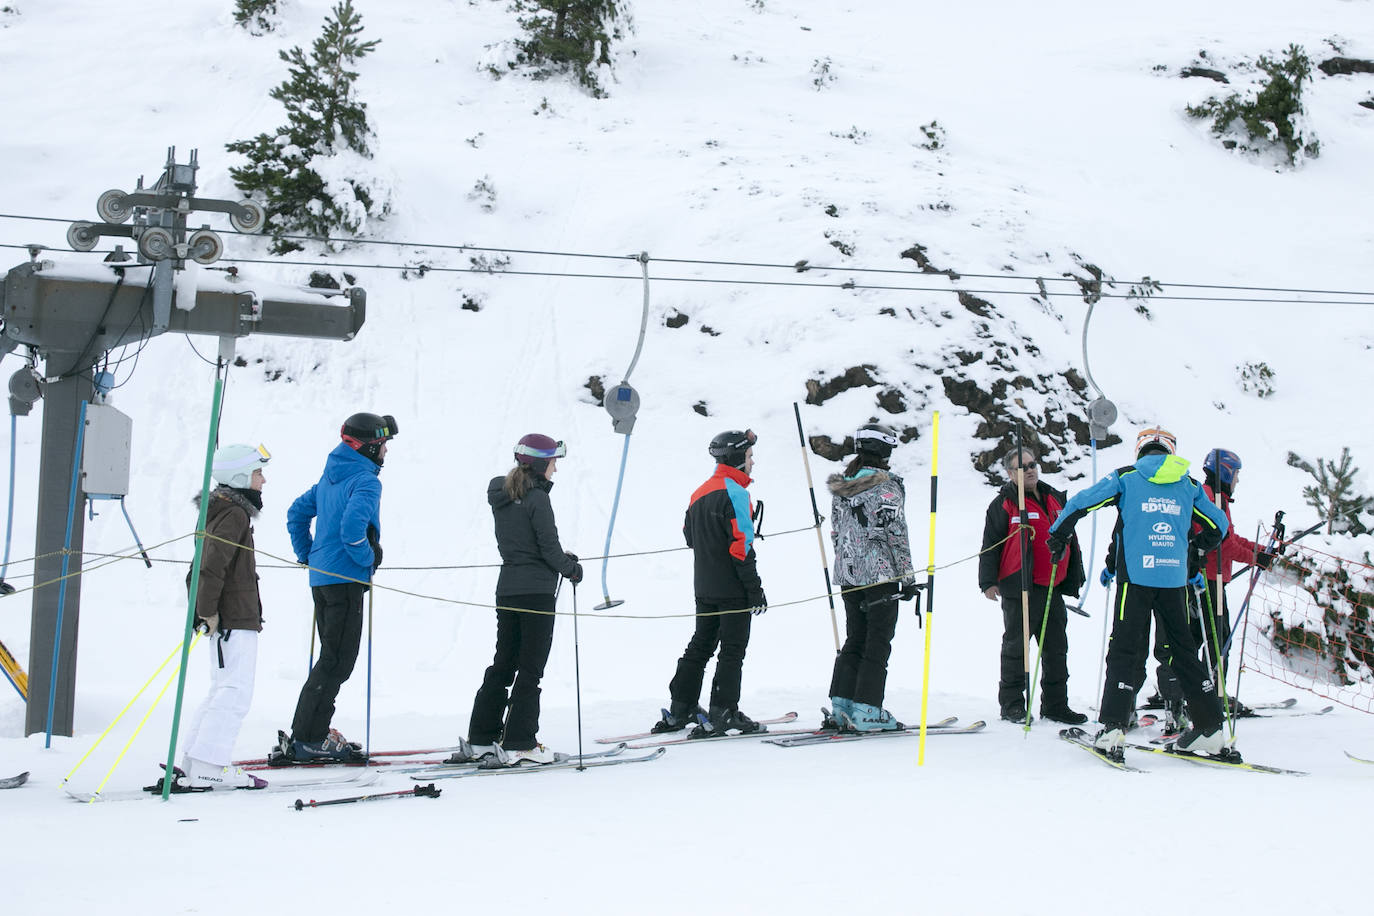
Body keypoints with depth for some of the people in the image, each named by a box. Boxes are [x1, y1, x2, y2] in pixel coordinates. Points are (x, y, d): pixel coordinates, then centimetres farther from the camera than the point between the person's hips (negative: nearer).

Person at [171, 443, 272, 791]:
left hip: (225, 619, 10)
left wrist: (201, 610, 20)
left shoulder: (220, 510, 18)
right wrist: (208, 611, -20)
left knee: (223, 690, 15)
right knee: (235, 692, -10)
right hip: (235, 619, -10)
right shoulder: (235, 514, -14)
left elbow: (204, 566, 22)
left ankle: (192, 760, 16)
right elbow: (212, 566, -23)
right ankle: (205, 768, -12)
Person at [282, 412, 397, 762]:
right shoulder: (366, 481, -14)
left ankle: (313, 732, 18)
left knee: (332, 656, 17)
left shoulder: (330, 478, 15)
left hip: (321, 575, 9)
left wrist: (307, 555, 23)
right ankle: (307, 739, -5)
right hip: (347, 579, -9)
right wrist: (369, 559, -14)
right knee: (338, 661, -6)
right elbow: (353, 526, -29)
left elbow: (297, 513, 22)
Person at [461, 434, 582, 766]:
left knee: (503, 664, 14)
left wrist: (561, 557, 14)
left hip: (507, 587, 8)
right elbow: (550, 549, -15)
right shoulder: (536, 499, -15)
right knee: (530, 669, -2)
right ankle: (518, 744, -1)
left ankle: (480, 739, 15)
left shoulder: (501, 496, 10)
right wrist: (572, 568, 4)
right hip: (537, 590, -8)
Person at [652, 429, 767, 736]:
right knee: (733, 651, -3)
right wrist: (755, 589, -16)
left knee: (699, 646, 14)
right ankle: (722, 714, -4)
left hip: (704, 588, 8)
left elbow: (690, 536, 17)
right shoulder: (734, 492, -15)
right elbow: (741, 546, -19)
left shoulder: (700, 492, 12)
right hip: (733, 589, -8)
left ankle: (680, 711, 16)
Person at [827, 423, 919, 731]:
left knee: (854, 639, 14)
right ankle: (866, 710, -5)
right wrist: (908, 577, -7)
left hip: (848, 575, 6)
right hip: (881, 573, -6)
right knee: (878, 643, -2)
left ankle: (842, 705, 11)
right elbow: (896, 533, -12)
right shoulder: (886, 486, -10)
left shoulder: (840, 489, 9)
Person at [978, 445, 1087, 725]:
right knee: (1016, 646, 0)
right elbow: (990, 545, -4)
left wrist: (1074, 578, 23)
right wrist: (988, 582, -11)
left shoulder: (1055, 499, 15)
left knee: (1056, 649, 9)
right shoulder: (1004, 503, -3)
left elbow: (1070, 540, 23)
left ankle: (1055, 705, 16)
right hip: (1019, 588, -6)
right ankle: (1012, 704, 9)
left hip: (1053, 588, 6)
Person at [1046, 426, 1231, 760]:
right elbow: (1219, 525, 21)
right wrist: (1194, 544, 40)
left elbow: (1079, 504, 0)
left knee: (1126, 651, 0)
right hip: (1175, 579, 2)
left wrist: (1058, 536, 15)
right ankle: (1210, 730, 12)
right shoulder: (1189, 485, 12)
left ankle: (1112, 729, -10)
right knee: (1184, 651, 11)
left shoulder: (1126, 477, 5)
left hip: (1135, 576, -2)